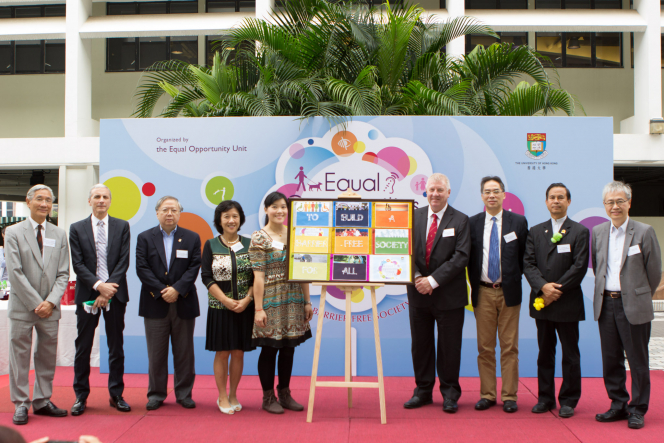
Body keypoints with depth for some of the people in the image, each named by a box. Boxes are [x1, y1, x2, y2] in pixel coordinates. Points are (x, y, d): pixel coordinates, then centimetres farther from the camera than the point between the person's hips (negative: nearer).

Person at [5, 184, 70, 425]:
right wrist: (36, 303, -11)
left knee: (47, 356, 8)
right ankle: (21, 404, 12)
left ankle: (42, 401, 18)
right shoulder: (13, 232, 0)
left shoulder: (59, 234, 10)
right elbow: (15, 273, -7)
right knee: (20, 356, 2)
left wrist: (51, 301, -8)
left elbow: (63, 274, 6)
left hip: (49, 308, 3)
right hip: (22, 306, -3)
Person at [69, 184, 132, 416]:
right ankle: (81, 396, 15)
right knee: (83, 347, 4)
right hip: (87, 294, 0)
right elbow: (78, 264, -3)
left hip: (115, 293, 0)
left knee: (116, 346, 7)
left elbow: (124, 261, -2)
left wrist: (109, 288, -13)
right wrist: (98, 286, -16)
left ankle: (116, 395, 16)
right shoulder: (77, 228, 5)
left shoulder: (122, 227, 6)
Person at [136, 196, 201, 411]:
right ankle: (156, 394, 16)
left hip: (184, 304, 0)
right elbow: (142, 268, -2)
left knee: (184, 352, 6)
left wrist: (177, 289, -14)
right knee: (156, 353, 5)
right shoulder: (144, 238, 7)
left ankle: (184, 394, 16)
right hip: (155, 304, 0)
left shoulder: (192, 238, 7)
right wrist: (161, 291, -12)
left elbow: (194, 267, -1)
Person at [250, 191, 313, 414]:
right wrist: (258, 308, -13)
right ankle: (268, 397, 17)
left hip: (293, 300, 5)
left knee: (288, 348, 11)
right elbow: (258, 276, -10)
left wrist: (307, 302, 8)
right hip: (271, 301, -5)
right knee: (269, 349, 3)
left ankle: (285, 393, 25)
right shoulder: (259, 238, -5)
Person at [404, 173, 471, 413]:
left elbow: (461, 257, -10)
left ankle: (450, 393, 19)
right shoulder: (413, 216, 6)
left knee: (449, 346, 5)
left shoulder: (460, 220, -2)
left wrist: (433, 280, -17)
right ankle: (423, 391, 24)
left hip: (449, 295, -3)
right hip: (418, 293, 3)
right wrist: (416, 277, -11)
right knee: (420, 345, 10)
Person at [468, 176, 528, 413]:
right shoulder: (472, 223, 7)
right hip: (483, 292, 1)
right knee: (485, 347, 6)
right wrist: (474, 284, 2)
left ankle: (509, 396, 11)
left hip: (508, 292, -1)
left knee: (509, 347, 2)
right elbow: (468, 258, 9)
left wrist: (514, 280, 0)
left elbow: (525, 257, 6)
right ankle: (487, 394, 15)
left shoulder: (518, 222, 3)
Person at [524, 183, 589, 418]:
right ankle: (545, 397, 20)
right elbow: (528, 264, 1)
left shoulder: (580, 232, 1)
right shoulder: (535, 232, 11)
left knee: (570, 354, 4)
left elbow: (579, 267, -8)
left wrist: (557, 289, -14)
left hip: (568, 303, -3)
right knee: (545, 353, 11)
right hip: (541, 302, 3)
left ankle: (568, 400, 14)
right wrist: (543, 286, -15)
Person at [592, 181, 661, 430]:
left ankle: (637, 409, 15)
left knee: (637, 360, 3)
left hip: (633, 306, -4)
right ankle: (618, 405, 23)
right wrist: (604, 292, 14)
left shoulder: (644, 232, -6)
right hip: (605, 304, 4)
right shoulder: (597, 232, 8)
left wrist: (641, 297, 7)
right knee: (611, 360, 10)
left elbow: (654, 271, 0)